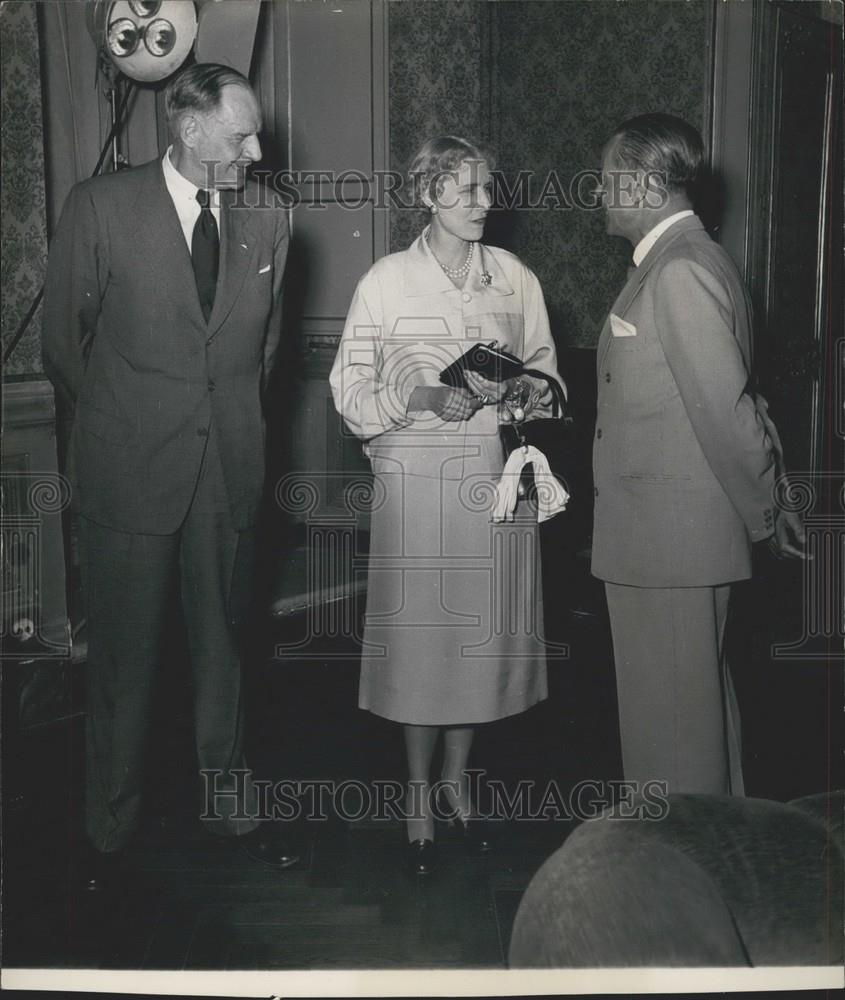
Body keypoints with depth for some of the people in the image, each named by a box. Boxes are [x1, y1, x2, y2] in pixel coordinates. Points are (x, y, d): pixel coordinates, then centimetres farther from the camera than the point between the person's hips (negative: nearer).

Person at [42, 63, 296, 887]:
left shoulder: (265, 223, 3)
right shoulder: (101, 207, -7)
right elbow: (63, 339, 2)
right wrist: (116, 425, 9)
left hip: (229, 470, 3)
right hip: (128, 474, -3)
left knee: (219, 647, 15)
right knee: (124, 658, 8)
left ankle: (229, 804, 32)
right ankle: (109, 834, 25)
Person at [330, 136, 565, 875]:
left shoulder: (516, 278, 5)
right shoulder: (386, 281, -2)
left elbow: (546, 373, 13)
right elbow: (352, 391, -1)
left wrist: (518, 391, -9)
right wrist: (424, 398, -17)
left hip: (498, 476, 3)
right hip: (418, 476, -2)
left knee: (485, 628, 9)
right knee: (420, 629, 3)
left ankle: (458, 779, 30)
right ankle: (420, 792, 22)